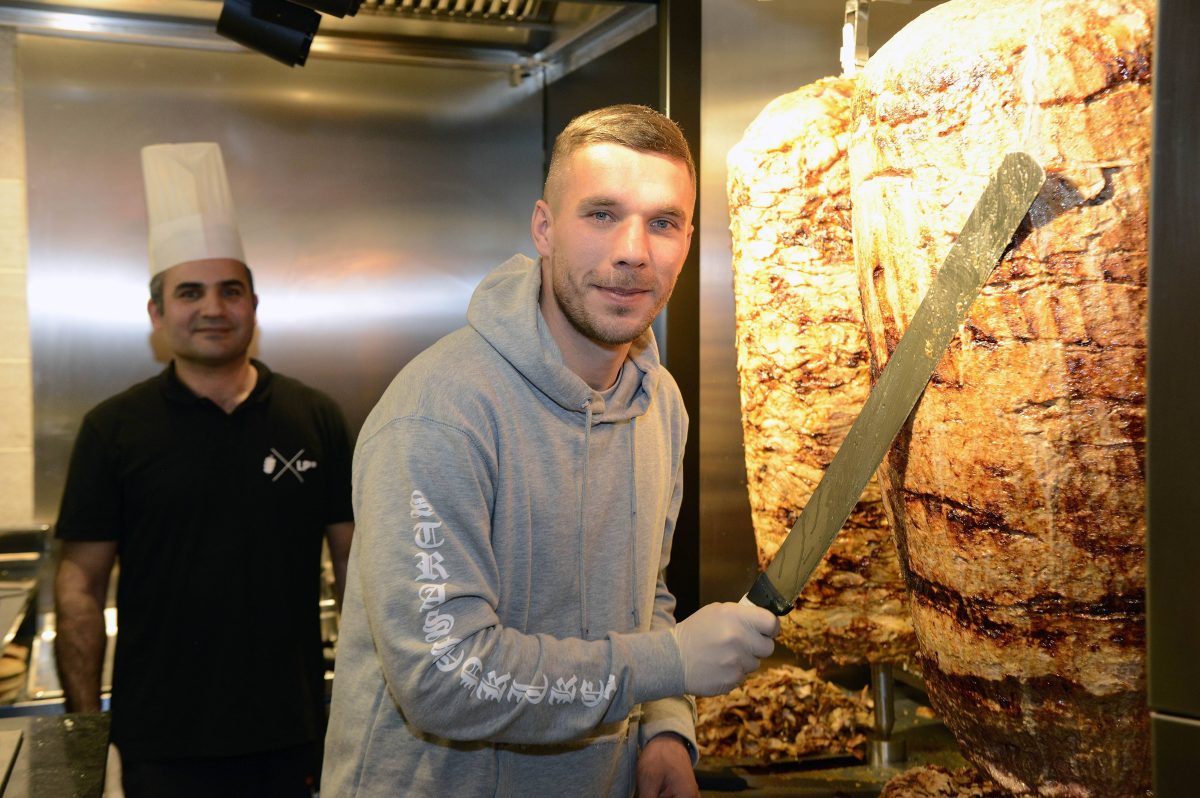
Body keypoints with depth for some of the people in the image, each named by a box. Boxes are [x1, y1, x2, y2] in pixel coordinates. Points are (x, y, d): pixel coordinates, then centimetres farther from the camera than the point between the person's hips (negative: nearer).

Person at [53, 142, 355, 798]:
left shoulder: (316, 418, 3)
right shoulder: (113, 429, -2)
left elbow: (355, 557, 7)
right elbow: (80, 583, -1)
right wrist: (84, 725, -5)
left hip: (294, 730, 2)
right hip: (163, 743, -1)